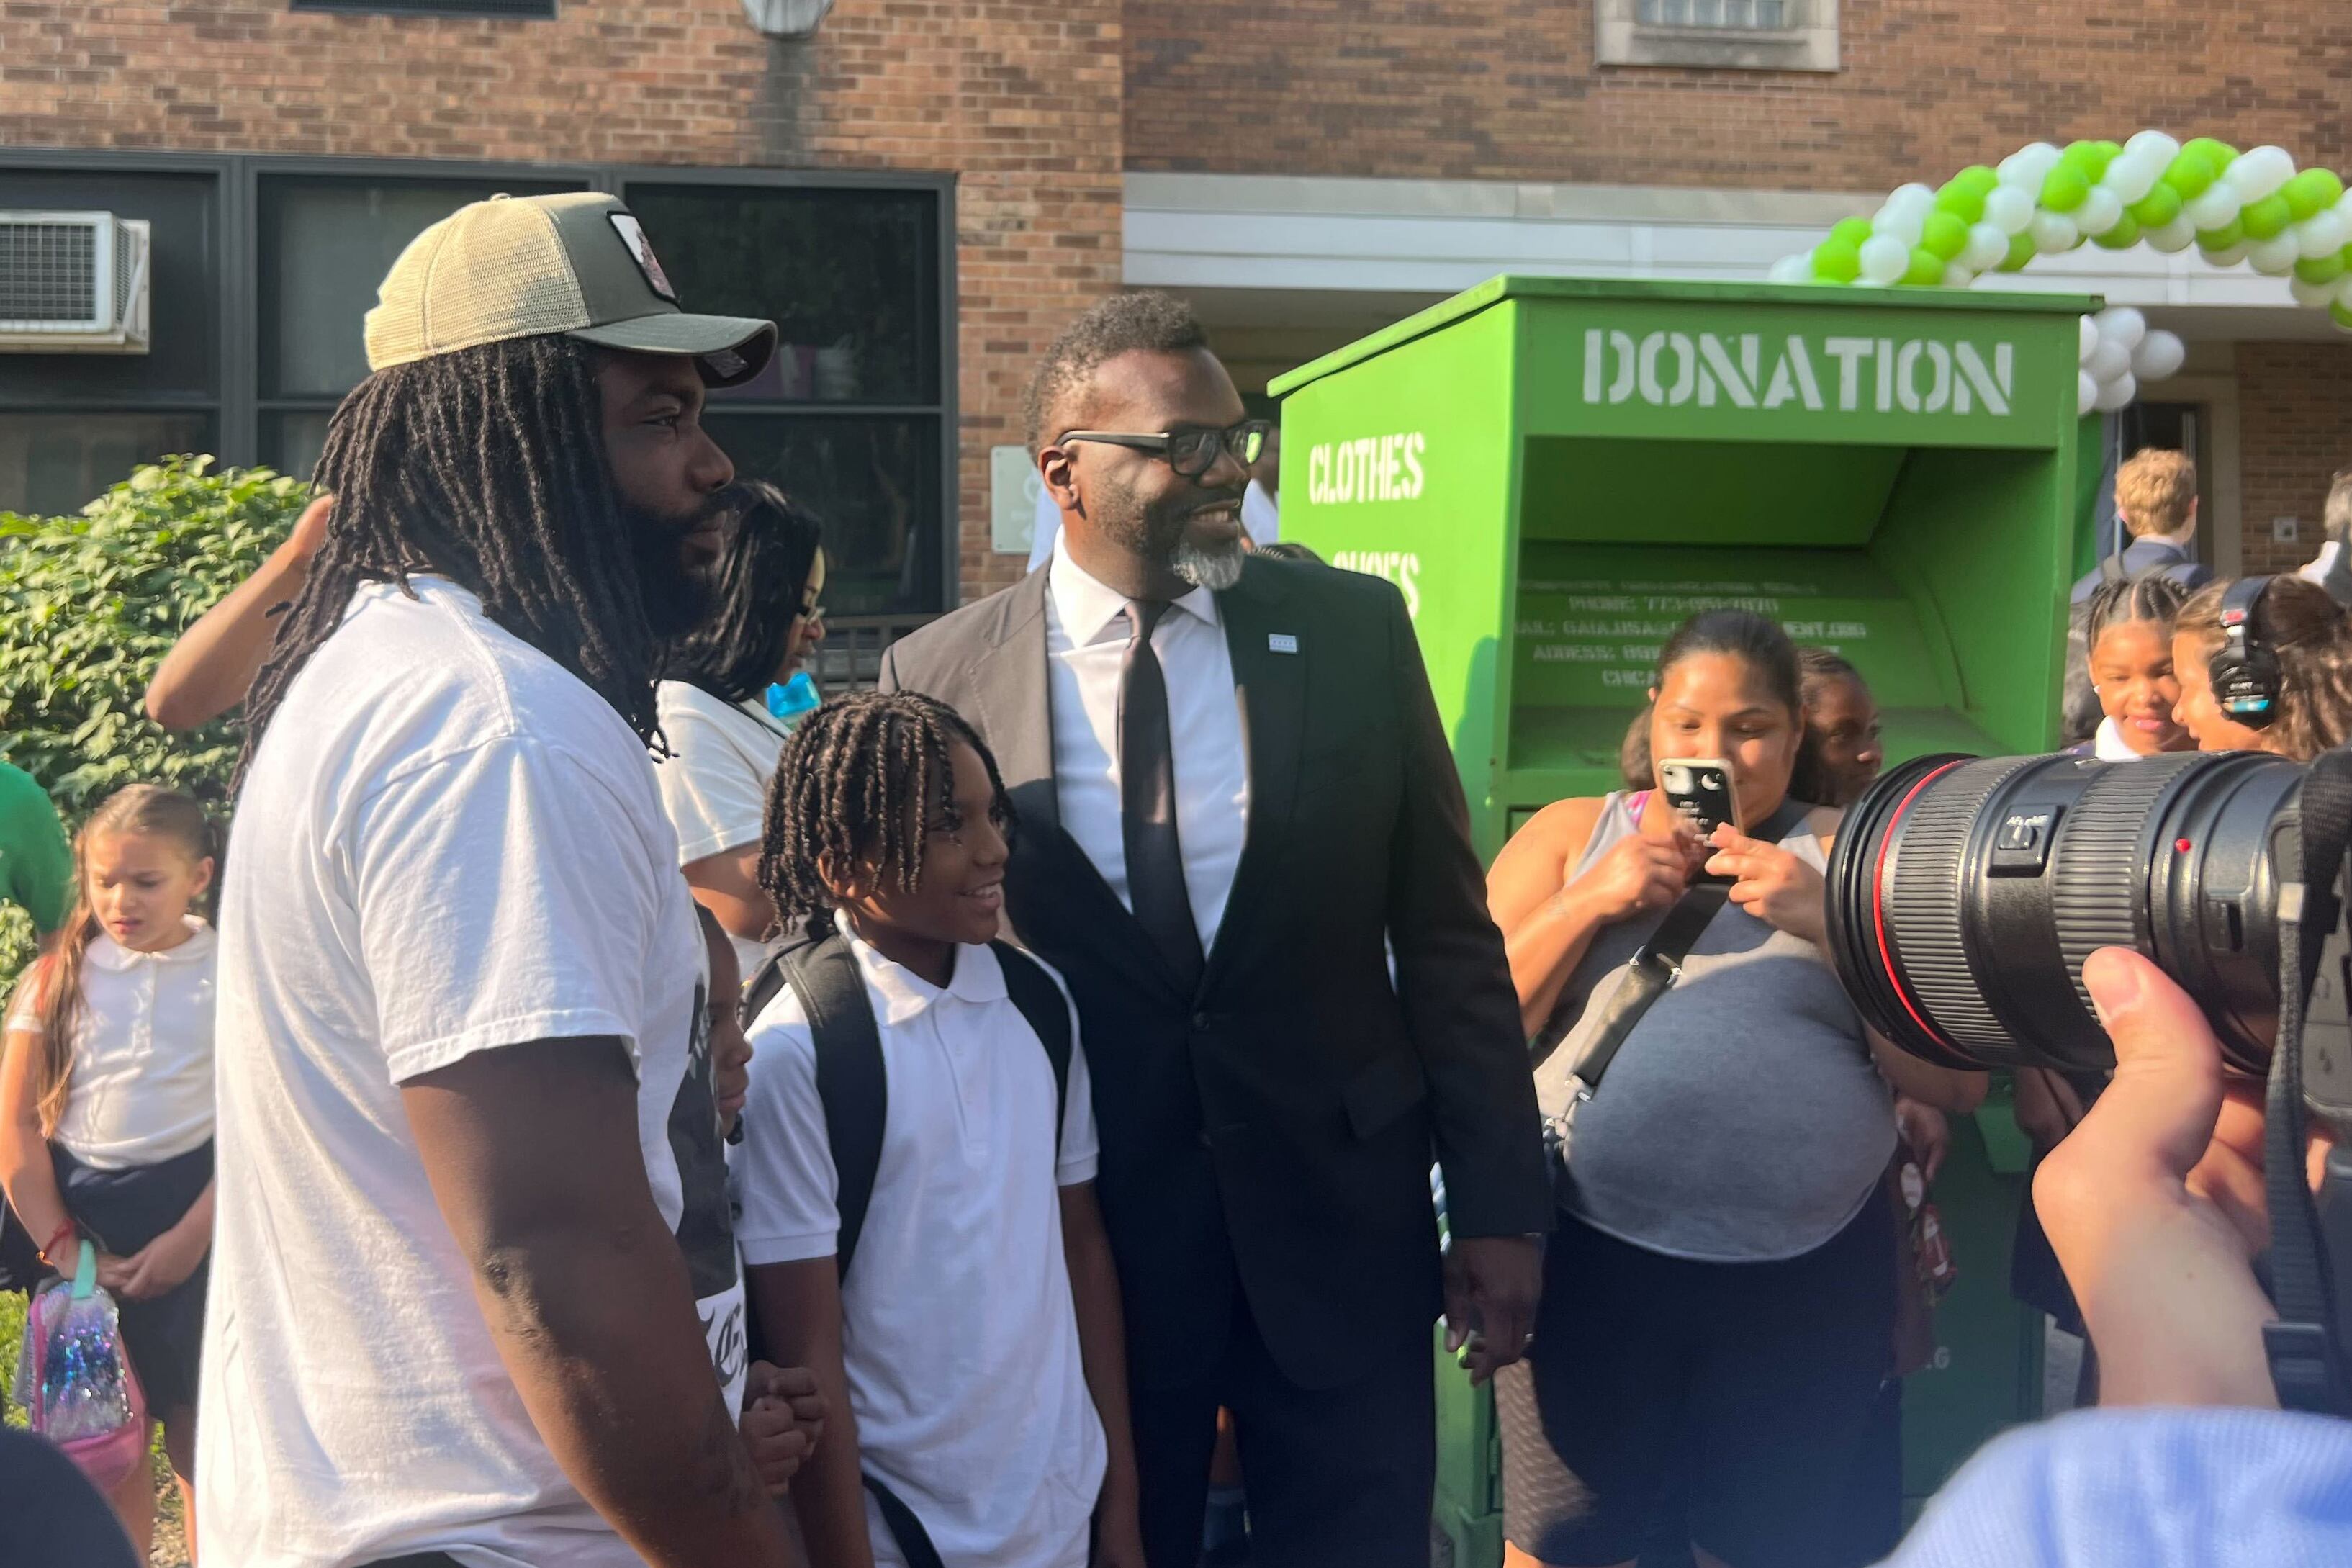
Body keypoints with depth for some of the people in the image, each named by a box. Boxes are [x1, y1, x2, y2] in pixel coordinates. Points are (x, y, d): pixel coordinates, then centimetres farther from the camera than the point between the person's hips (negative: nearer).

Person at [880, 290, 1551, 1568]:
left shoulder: (1353, 630, -2)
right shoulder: (940, 682, -6)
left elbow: (1445, 932, 1)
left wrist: (1497, 1202, -1)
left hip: (1341, 1217, 1)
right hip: (1083, 1228, -1)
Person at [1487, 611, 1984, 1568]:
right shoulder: (1570, 835, 8)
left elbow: (1955, 1080, 0)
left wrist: (1831, 922, -11)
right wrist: (1589, 902, -10)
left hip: (1806, 1278, 0)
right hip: (1588, 1258, 0)